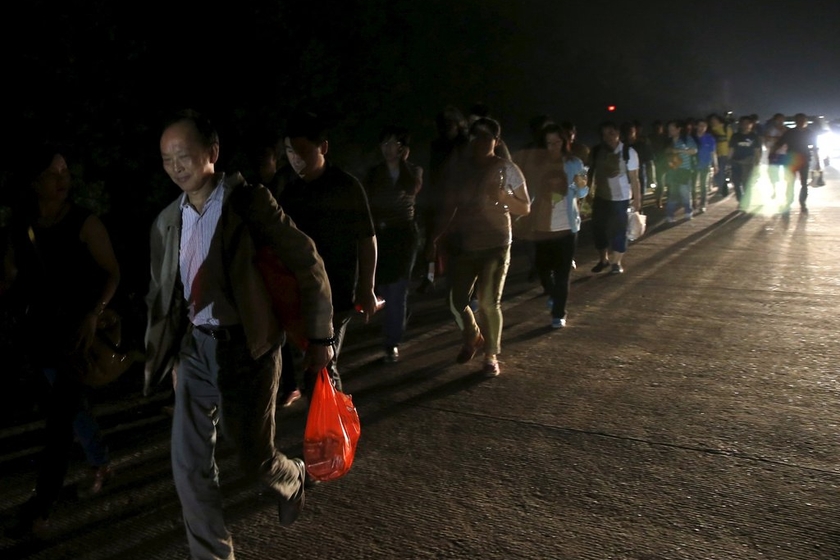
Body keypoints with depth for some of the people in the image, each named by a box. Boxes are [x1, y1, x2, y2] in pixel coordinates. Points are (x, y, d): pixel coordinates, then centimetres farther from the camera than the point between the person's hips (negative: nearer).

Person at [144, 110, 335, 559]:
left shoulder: (249, 202, -11)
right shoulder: (167, 221, 6)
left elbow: (307, 264, -9)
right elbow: (160, 293, 16)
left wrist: (319, 337, -9)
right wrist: (156, 349, 13)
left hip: (245, 348, -5)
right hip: (193, 349, 5)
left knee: (253, 458, 7)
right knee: (189, 466, 5)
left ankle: (292, 479, 44)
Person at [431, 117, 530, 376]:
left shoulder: (507, 169, -4)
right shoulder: (462, 168, 5)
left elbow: (525, 208, -3)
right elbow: (451, 207, 10)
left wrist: (503, 196, -21)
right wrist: (437, 236, 0)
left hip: (495, 245, -3)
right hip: (463, 245, 3)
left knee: (489, 303, -6)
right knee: (456, 301, 4)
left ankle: (491, 355, 14)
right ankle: (472, 339, 34)